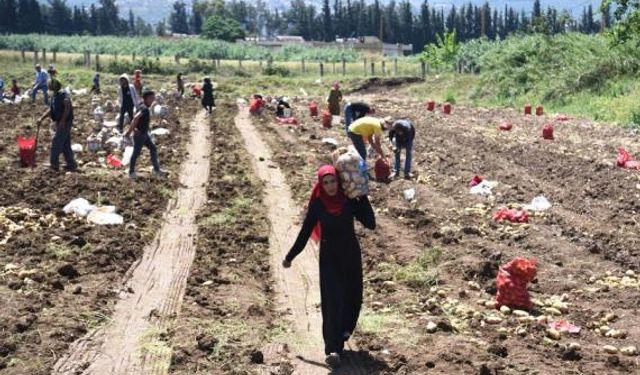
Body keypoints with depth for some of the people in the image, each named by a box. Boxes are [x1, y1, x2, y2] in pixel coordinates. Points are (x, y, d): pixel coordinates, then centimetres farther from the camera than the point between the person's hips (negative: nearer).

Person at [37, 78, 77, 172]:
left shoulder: (63, 95, -14)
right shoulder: (54, 96, 15)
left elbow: (67, 108, -23)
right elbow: (51, 110, 24)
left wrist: (62, 121, -25)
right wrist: (42, 118, 19)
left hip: (64, 123, -9)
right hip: (59, 123, 9)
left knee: (56, 142, -7)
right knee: (65, 145, 11)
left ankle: (54, 164, -1)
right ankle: (71, 165, 15)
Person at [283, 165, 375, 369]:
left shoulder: (349, 201, -5)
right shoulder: (317, 204, -8)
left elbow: (370, 224, -12)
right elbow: (305, 232, 0)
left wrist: (363, 198, -14)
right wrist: (290, 256, 4)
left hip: (351, 255, 3)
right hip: (329, 258, -2)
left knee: (353, 298, 11)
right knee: (332, 301, -11)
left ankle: (343, 331, 38)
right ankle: (333, 349, -15)